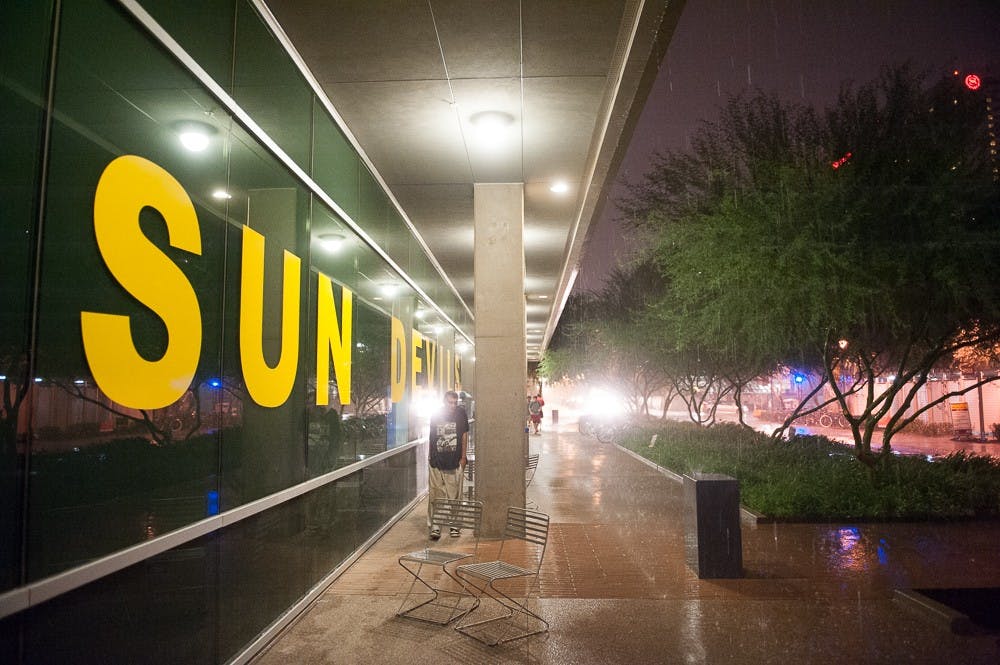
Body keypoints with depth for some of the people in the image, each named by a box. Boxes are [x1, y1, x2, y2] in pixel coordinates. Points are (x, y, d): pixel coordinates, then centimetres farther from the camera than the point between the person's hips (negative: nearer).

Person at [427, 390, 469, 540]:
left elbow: (464, 436, 4)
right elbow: (431, 436, 12)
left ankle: (455, 525, 18)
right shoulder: (435, 415, 3)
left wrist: (463, 457, 1)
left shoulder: (461, 414, 1)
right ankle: (435, 527, 7)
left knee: (455, 495, 5)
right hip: (436, 461, 1)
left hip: (455, 462, 0)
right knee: (435, 495, 1)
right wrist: (430, 456, 11)